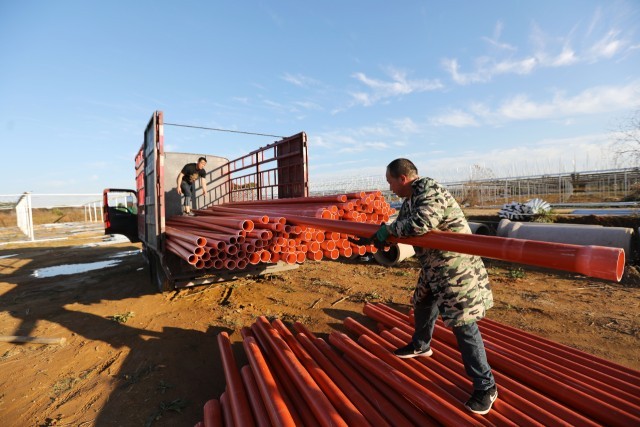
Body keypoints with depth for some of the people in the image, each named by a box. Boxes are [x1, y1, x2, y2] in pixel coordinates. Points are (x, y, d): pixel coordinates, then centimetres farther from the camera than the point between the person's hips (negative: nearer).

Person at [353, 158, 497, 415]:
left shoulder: (430, 191, -24)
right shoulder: (410, 199, 7)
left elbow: (420, 224, -40)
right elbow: (401, 226, 16)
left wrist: (388, 230, -26)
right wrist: (371, 238, 14)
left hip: (457, 268, -10)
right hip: (433, 268, 10)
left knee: (463, 325, -4)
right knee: (423, 305, 24)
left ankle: (485, 386, 15)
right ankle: (420, 346, 49)